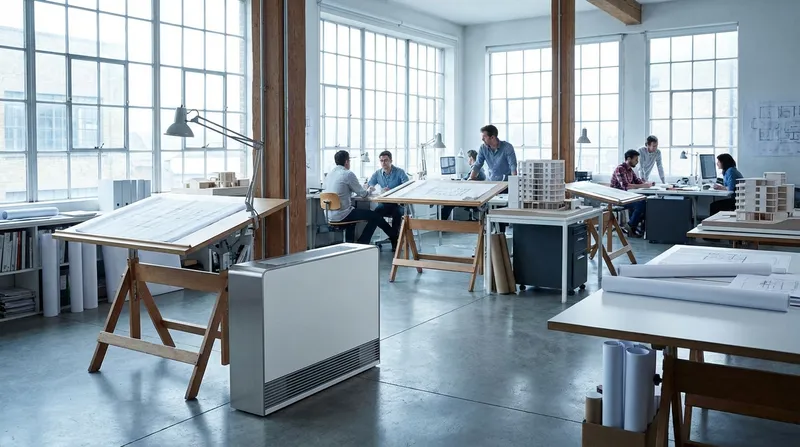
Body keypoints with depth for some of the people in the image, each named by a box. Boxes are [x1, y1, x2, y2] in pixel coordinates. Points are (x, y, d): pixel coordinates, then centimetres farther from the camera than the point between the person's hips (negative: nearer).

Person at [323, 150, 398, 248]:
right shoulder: (348, 174, -13)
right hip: (341, 215, -8)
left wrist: (364, 190, 29)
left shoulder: (330, 174, 10)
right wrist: (369, 191, 17)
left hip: (330, 216, 8)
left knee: (353, 211, 37)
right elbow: (362, 193, -6)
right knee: (375, 216, 3)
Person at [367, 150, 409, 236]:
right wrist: (370, 187, -15)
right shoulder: (377, 173, 9)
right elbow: (368, 185, 12)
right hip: (385, 203, 3)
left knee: (396, 212, -36)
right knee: (376, 212, -29)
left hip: (399, 203, -3)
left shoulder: (400, 172, -5)